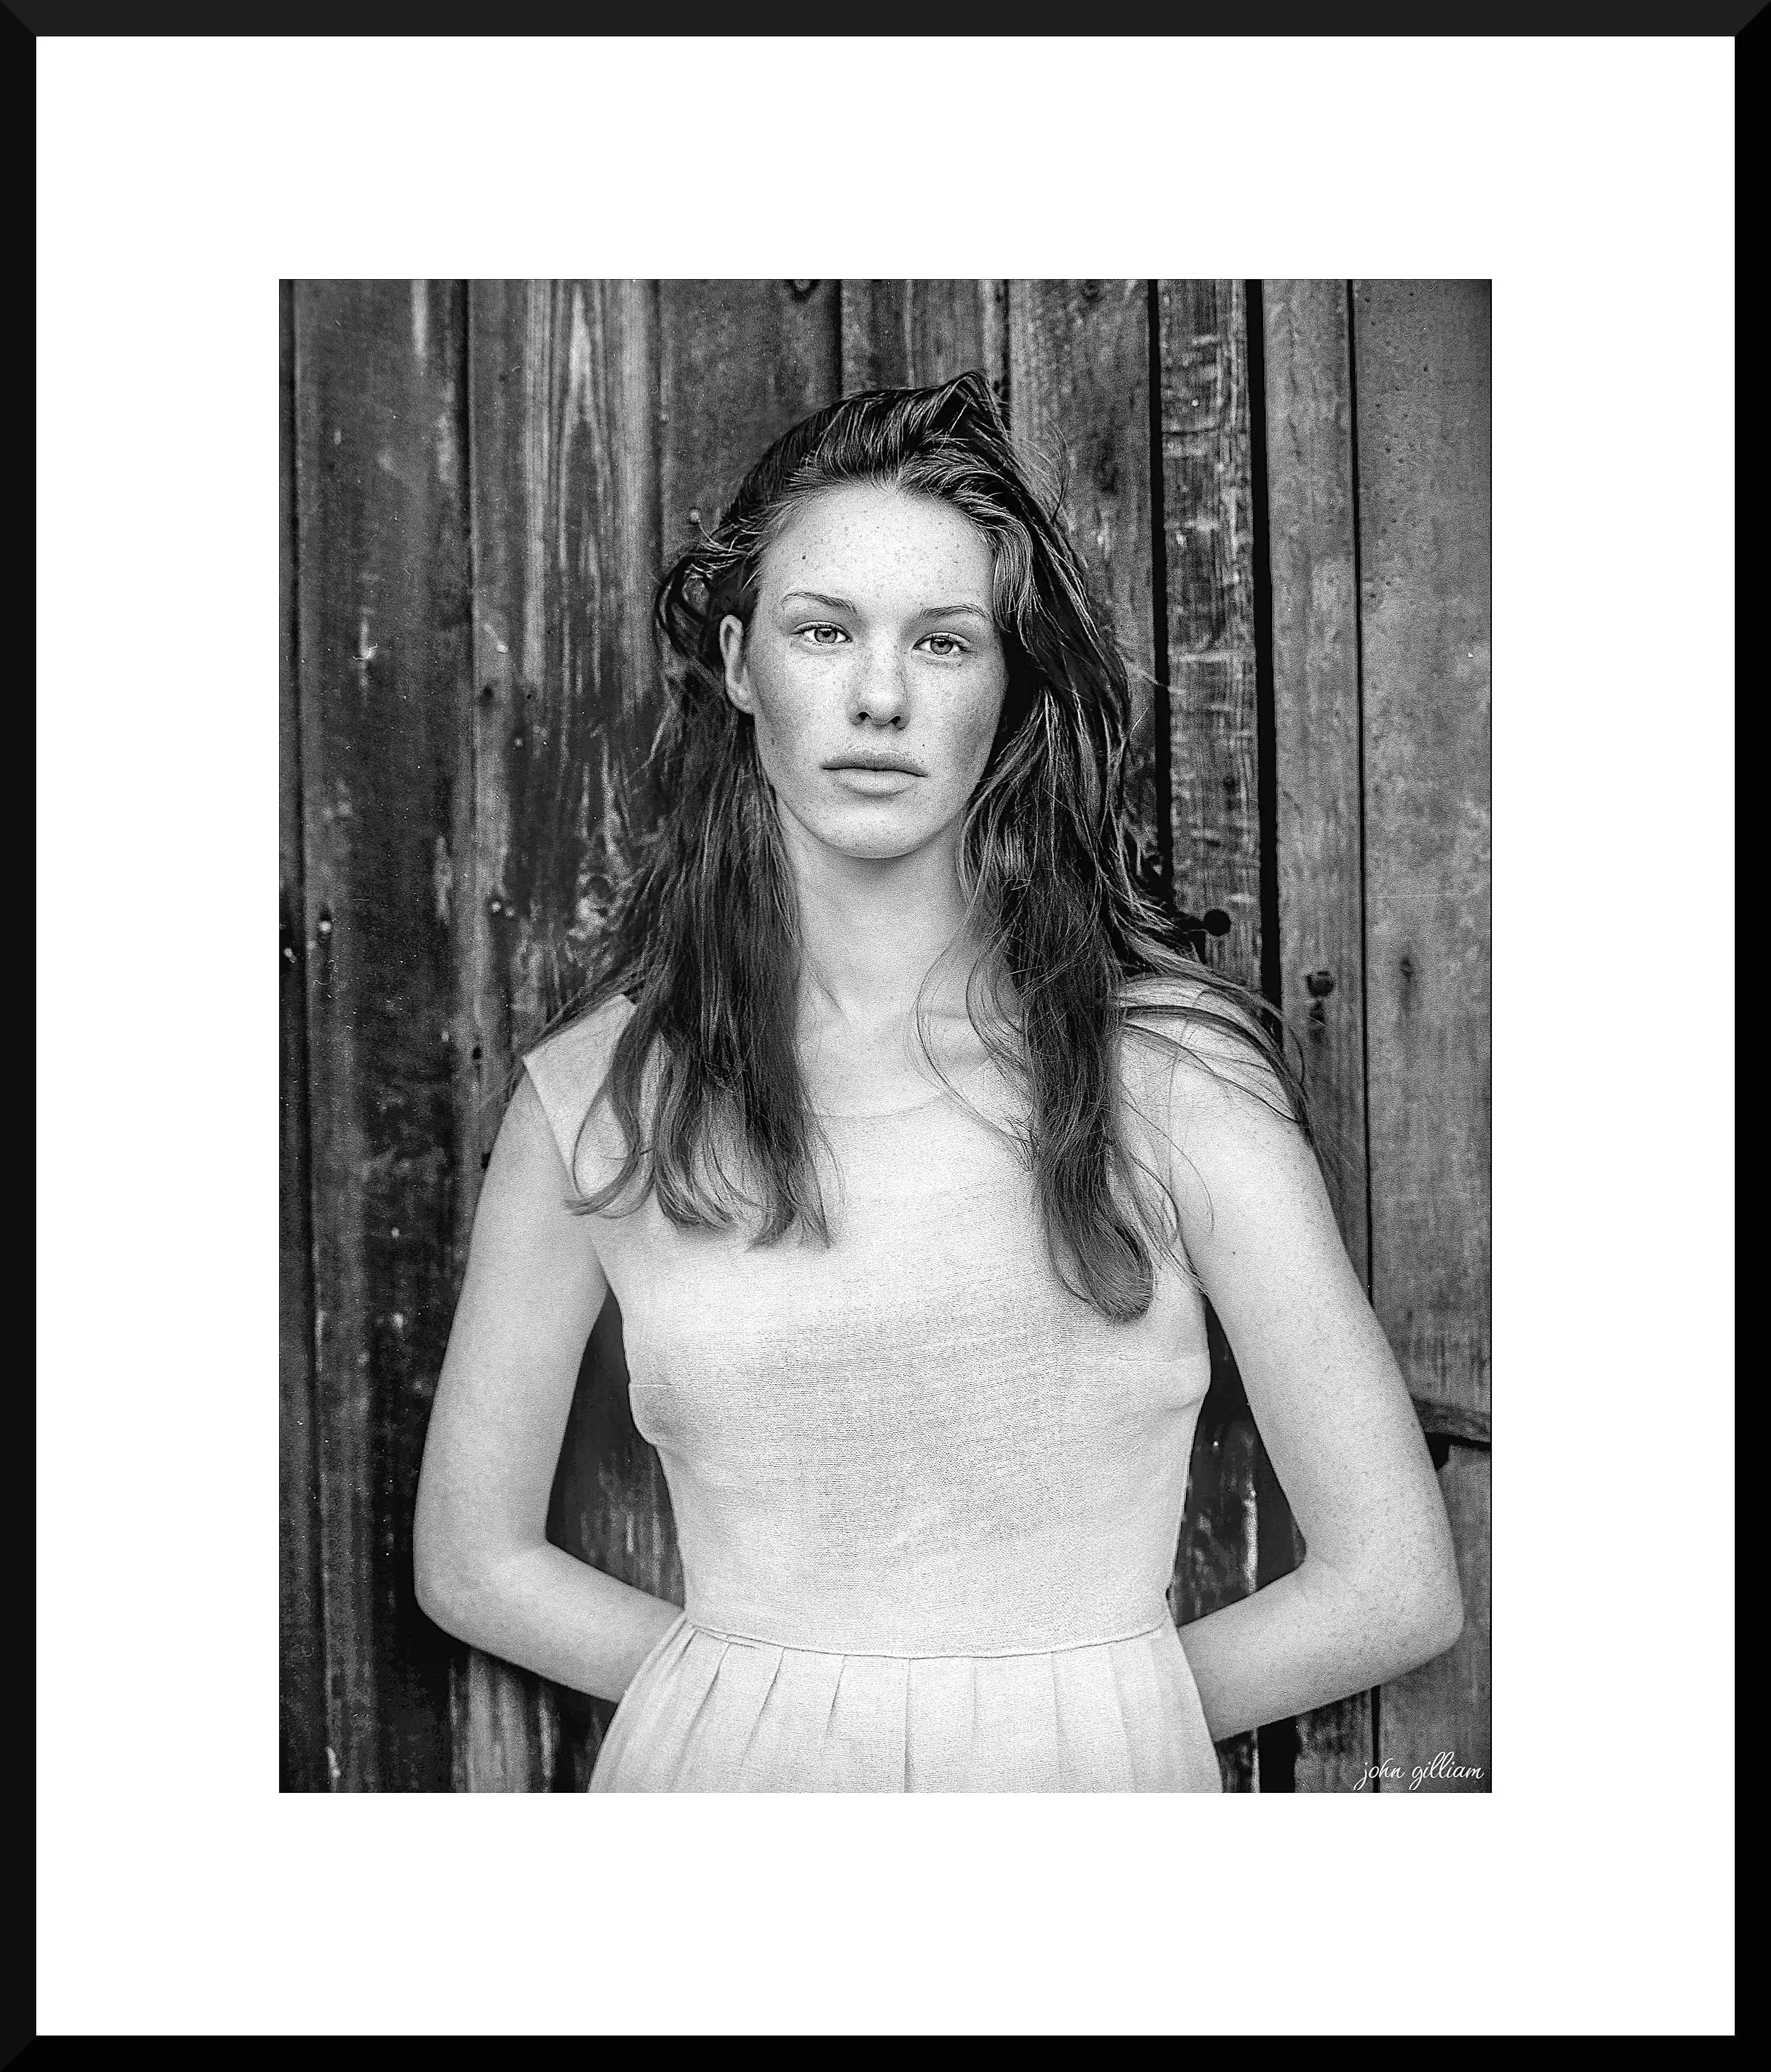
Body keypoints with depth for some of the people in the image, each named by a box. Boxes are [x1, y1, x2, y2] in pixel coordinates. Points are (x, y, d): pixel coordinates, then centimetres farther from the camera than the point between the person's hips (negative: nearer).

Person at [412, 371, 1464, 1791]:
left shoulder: (1176, 1071, -13)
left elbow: (1398, 1589, -9)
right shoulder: (595, 1099, -9)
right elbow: (473, 1559, 3)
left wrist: (1094, 1702, -2)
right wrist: (745, 1682, -1)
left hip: (1092, 1781, 0)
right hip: (724, 1776, 1)